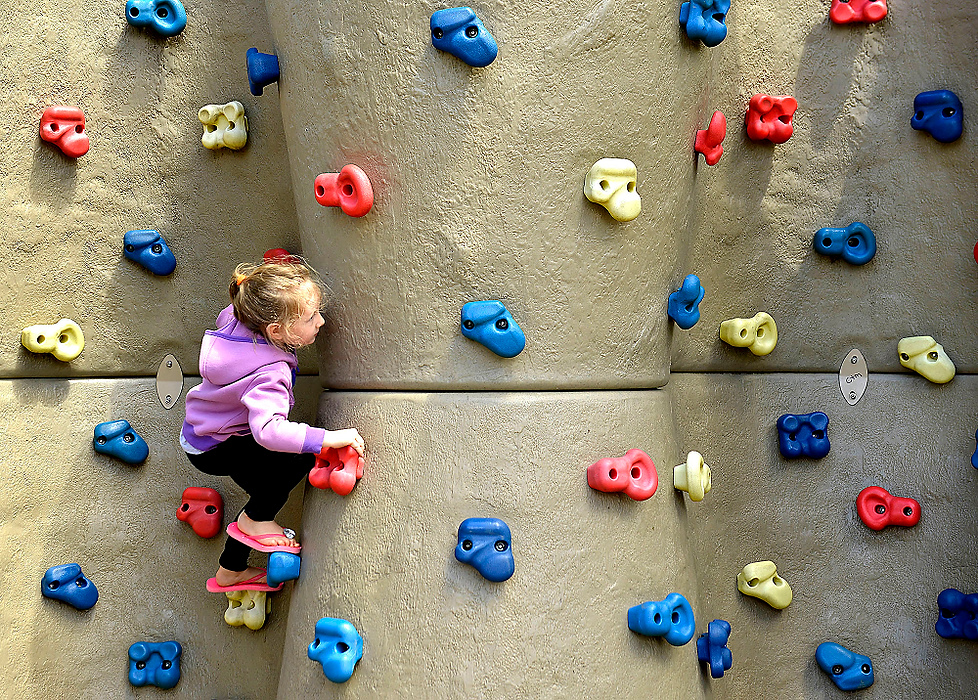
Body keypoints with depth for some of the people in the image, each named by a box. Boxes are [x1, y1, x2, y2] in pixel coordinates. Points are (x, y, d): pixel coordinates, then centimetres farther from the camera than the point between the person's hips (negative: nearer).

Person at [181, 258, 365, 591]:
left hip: (200, 430, 9)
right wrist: (327, 438, -51)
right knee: (301, 454, -25)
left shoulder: (235, 319, -13)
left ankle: (231, 571, 35)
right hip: (213, 451, -9)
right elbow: (268, 429, -52)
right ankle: (256, 519, -1)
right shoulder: (269, 374, -38)